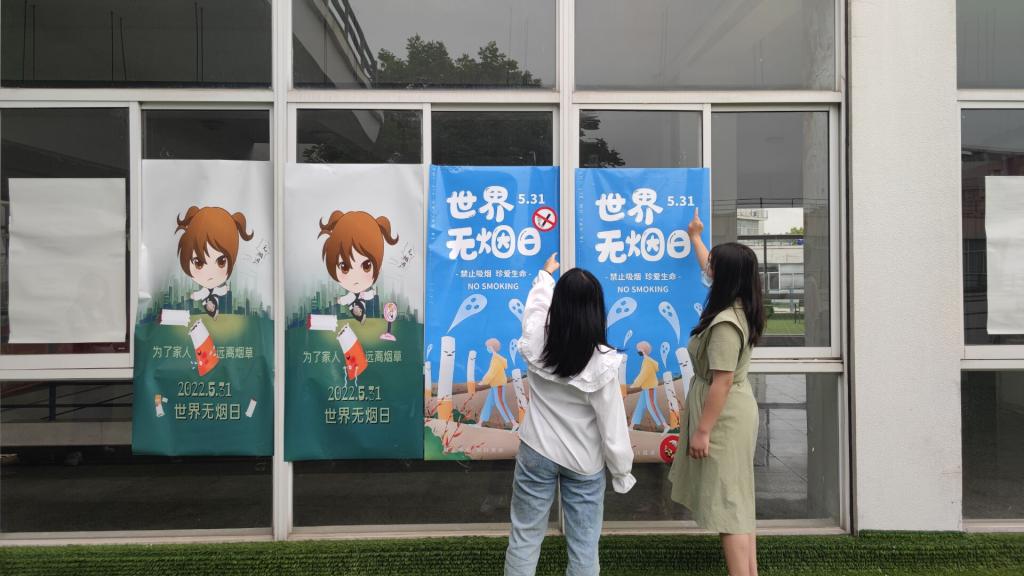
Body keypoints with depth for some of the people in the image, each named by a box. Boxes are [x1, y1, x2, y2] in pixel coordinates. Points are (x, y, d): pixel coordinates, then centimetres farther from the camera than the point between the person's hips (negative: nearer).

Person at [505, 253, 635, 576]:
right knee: (584, 546, 12)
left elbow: (535, 306, 12)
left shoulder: (535, 343, -12)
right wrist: (622, 472, 1)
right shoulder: (602, 363, -21)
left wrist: (546, 275, 31)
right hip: (585, 462, -2)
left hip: (537, 453, 3)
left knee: (525, 537, 14)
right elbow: (612, 428, -15)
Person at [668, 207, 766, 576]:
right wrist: (695, 238, 38)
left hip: (724, 419, -10)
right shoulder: (739, 307, 5)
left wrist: (702, 430, -20)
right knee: (739, 502, 15)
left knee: (727, 505, -5)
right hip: (734, 413, 10)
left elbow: (721, 383, -25)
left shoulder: (725, 324, -25)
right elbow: (712, 269, 24)